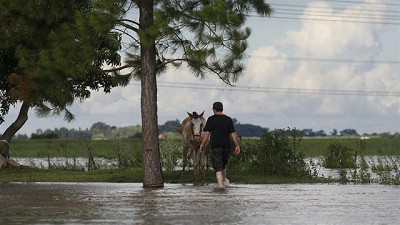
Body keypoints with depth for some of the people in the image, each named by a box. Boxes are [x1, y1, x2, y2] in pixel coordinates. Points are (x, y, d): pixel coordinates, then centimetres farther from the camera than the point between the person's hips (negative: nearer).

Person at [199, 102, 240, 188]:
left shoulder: (211, 119, -3)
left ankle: (220, 184, -17)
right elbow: (233, 134, 2)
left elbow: (207, 133, -7)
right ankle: (224, 181, 33)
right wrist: (237, 146, 5)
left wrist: (202, 145, 0)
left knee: (217, 166, -5)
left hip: (215, 146, -4)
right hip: (226, 146, 4)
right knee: (223, 165, 22)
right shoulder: (228, 119, 6)